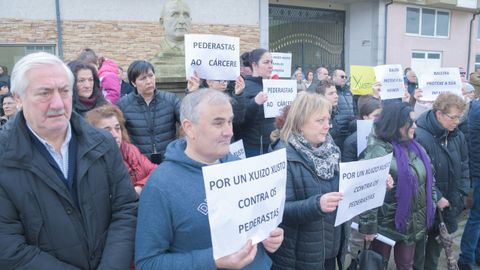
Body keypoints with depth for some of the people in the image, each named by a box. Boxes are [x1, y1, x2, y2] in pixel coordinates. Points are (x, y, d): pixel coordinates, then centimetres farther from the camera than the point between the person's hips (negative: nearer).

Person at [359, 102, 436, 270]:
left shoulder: (416, 148, 3)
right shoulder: (378, 152, -21)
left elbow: (428, 180, 14)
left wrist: (432, 205, 13)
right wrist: (368, 226, -22)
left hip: (414, 222, 7)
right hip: (387, 223, -6)